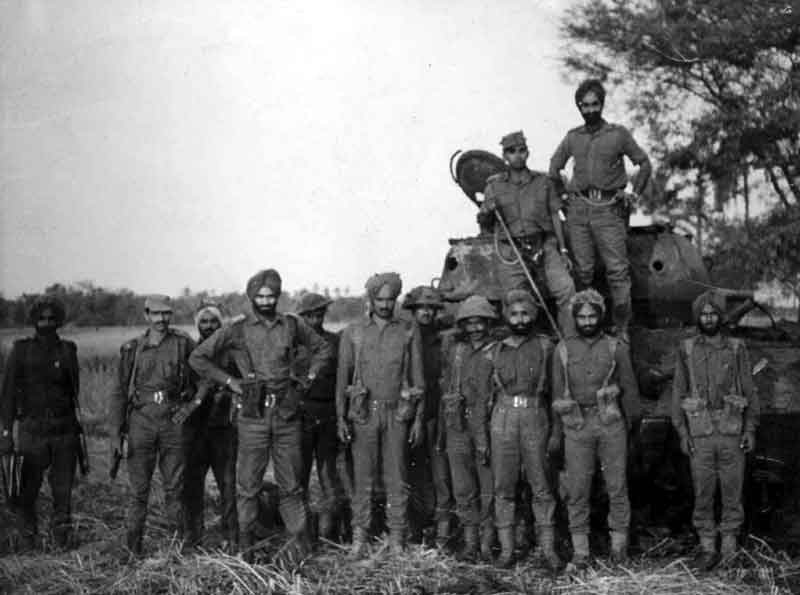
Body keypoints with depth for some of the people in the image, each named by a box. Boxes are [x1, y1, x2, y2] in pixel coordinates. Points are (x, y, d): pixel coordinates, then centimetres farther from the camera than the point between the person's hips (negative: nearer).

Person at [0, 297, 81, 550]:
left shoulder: (67, 350, 7)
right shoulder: (21, 350, 0)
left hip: (64, 428, 2)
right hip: (32, 430, -2)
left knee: (63, 487, 4)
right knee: (28, 489, 2)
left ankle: (61, 533, 21)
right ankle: (27, 538, 18)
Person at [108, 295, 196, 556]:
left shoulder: (183, 343, 2)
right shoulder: (132, 349, 5)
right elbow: (119, 392, 6)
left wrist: (192, 400, -2)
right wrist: (115, 432, 1)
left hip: (174, 420, 0)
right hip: (141, 420, 0)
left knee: (175, 487, 4)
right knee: (139, 488, 3)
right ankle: (133, 548, 10)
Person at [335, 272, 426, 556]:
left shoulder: (409, 332, 4)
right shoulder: (353, 333, 4)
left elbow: (417, 378, 5)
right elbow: (343, 377, 6)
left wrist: (418, 419, 0)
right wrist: (341, 418, 0)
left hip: (397, 413, 0)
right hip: (363, 413, 0)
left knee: (397, 479, 3)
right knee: (363, 477, 3)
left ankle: (397, 539, 11)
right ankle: (359, 538, 10)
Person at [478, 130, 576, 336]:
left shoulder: (542, 181, 12)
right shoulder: (495, 185, 9)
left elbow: (555, 217, 13)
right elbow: (484, 223, 10)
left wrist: (563, 250, 6)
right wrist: (486, 212, -14)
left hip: (544, 246, 0)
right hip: (512, 252, 0)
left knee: (566, 289, -18)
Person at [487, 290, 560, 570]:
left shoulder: (545, 347, 6)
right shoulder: (496, 351, 12)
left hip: (535, 420, -2)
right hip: (503, 420, 2)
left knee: (541, 487, 0)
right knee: (503, 487, 2)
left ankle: (547, 547, 7)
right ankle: (506, 548, 9)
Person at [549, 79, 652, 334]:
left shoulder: (618, 134, 5)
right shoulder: (573, 137, 12)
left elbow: (644, 163, 11)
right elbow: (554, 167, 25)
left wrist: (634, 194, 3)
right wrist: (562, 194, 15)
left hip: (609, 208, -2)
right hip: (578, 209, 3)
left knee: (618, 269, -8)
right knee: (582, 270, 3)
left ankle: (622, 327, -6)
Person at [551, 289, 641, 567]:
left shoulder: (616, 348, 6)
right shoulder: (563, 350, 8)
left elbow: (629, 389, 9)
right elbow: (558, 393, 11)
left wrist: (633, 423, 7)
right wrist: (556, 432, 9)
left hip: (611, 422, 0)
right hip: (576, 426, 1)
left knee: (617, 486, 2)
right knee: (577, 489, 1)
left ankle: (619, 543, 14)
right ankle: (580, 549, 8)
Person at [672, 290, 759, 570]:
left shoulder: (736, 348, 3)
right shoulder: (686, 350, 4)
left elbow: (749, 391, 5)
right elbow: (679, 392, 6)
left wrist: (750, 429, -2)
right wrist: (682, 432, 0)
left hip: (732, 431, 0)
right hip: (700, 433, 0)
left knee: (732, 491, 5)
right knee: (702, 493, 4)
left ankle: (730, 547, 16)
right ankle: (707, 547, 15)